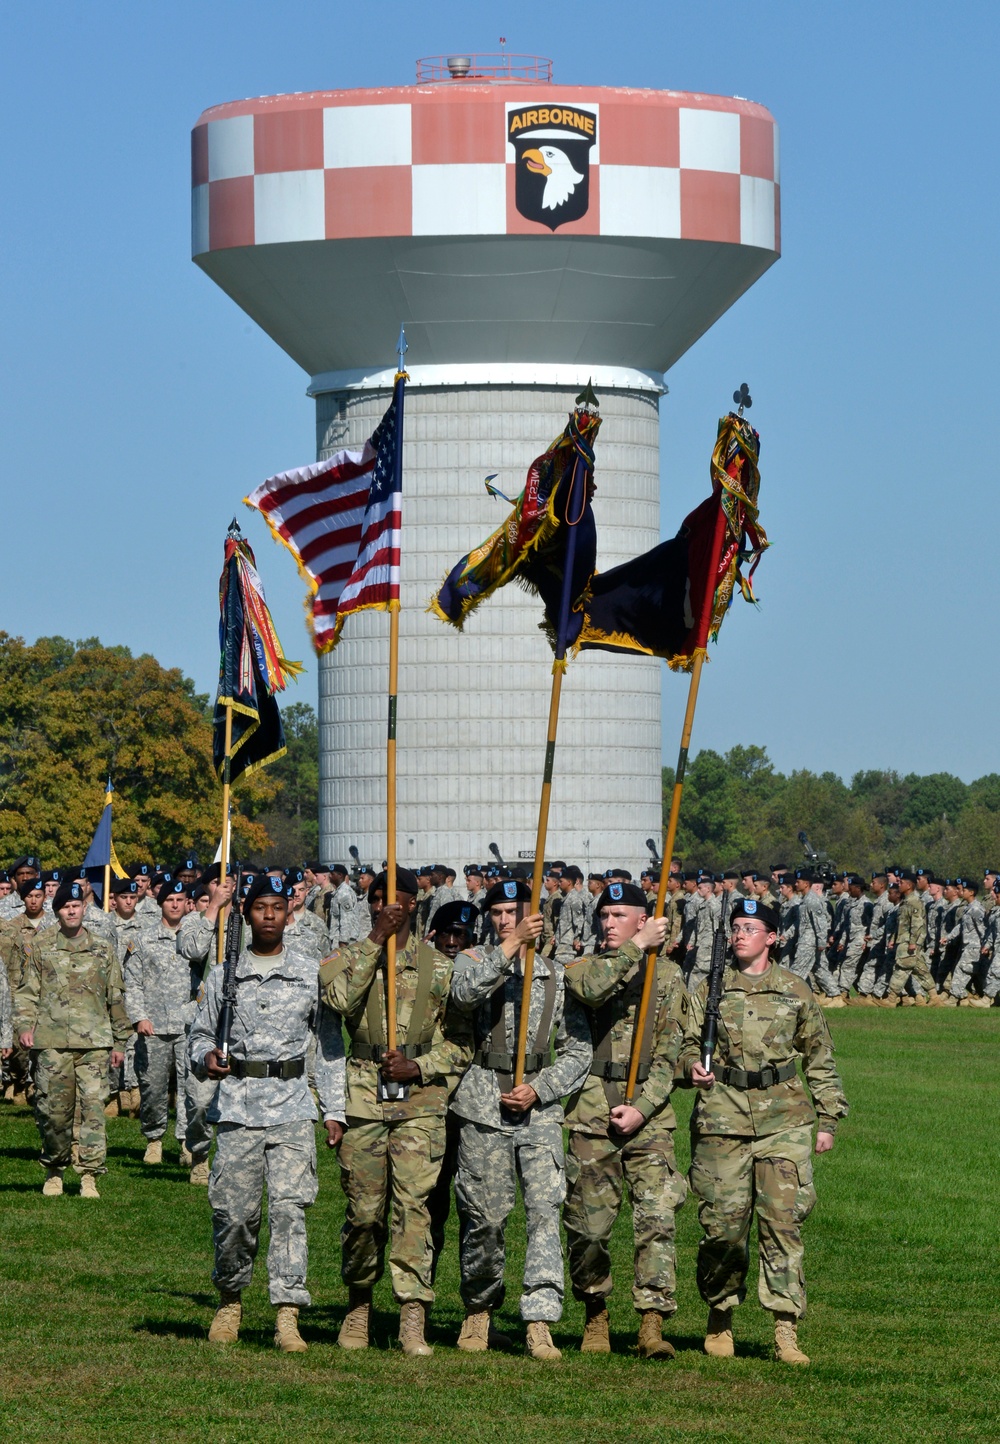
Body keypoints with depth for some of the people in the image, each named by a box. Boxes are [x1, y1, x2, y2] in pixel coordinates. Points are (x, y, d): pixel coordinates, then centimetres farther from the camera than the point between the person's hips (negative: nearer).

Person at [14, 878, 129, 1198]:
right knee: (53, 1110, 0)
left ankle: (89, 1176, -4)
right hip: (52, 1042, -1)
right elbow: (27, 991, 8)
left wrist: (119, 1042, 16)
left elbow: (115, 999, 17)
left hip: (95, 1042, 1)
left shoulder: (103, 949, 13)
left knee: (93, 1107, -7)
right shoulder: (40, 947, 8)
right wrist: (24, 1025, -9)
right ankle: (53, 1171, 17)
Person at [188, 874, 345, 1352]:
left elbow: (330, 1044, 10)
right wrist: (205, 1057, -9)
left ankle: (287, 1316, -15)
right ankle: (230, 1300, 22)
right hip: (237, 1105, 1)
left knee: (289, 1207, -12)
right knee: (233, 1212, -1)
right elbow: (200, 1034, 15)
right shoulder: (223, 975, 9)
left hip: (292, 1104, -1)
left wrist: (335, 1109, 3)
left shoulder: (311, 975, 8)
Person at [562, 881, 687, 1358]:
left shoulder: (667, 976, 8)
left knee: (656, 1217, -11)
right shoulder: (583, 968, 8)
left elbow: (669, 1054, 2)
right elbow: (591, 989, -20)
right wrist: (638, 946, -19)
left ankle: (652, 1324, -12)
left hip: (649, 1113, -1)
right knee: (589, 1224, 3)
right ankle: (596, 1315, 22)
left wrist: (642, 1108, -10)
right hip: (594, 1112, 1)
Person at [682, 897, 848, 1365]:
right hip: (723, 1115, 0)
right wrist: (693, 1065, -11)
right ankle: (720, 1315, 20)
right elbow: (688, 1041, 12)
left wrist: (828, 1118, 13)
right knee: (722, 1222, -1)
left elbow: (820, 1058, 17)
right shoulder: (711, 988, 10)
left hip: (784, 1119, 0)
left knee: (783, 1221, -8)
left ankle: (785, 1331, -8)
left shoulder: (796, 991, 11)